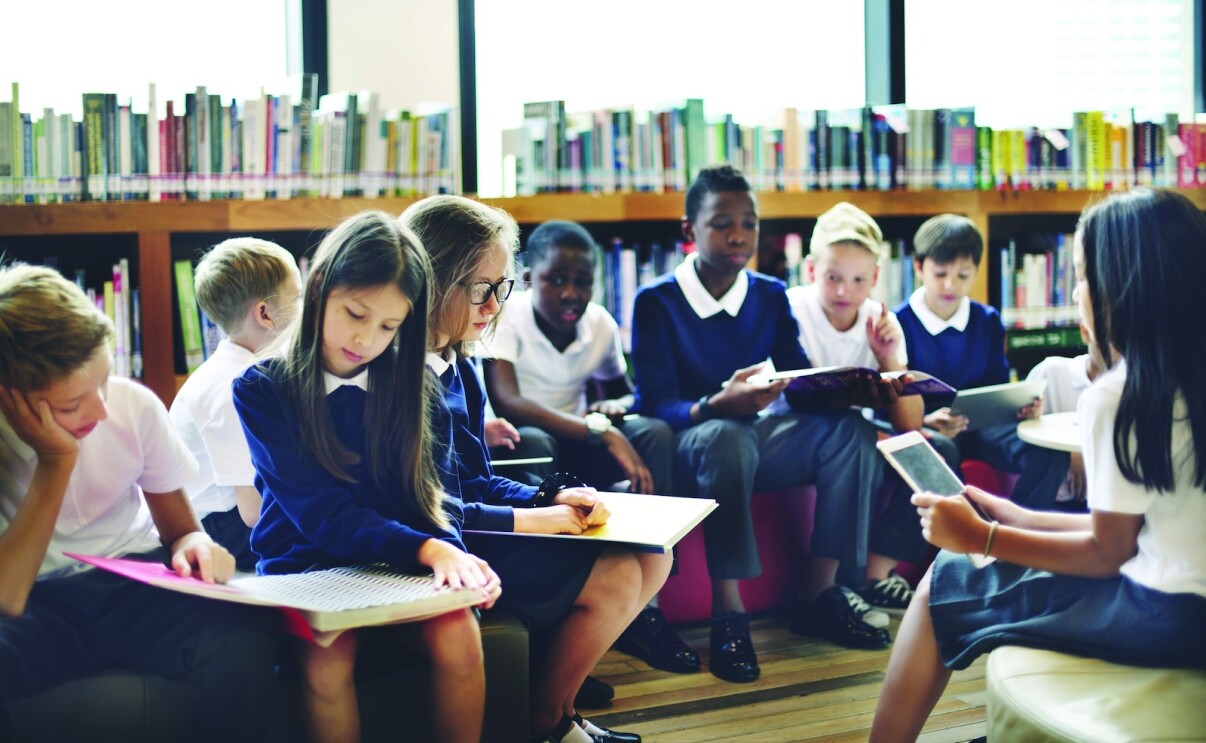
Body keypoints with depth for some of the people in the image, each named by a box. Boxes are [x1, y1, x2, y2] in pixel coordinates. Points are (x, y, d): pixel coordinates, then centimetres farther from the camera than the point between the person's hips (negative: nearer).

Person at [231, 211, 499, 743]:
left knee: (458, 632, -28)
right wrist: (427, 550, -26)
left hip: (393, 566, 3)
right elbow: (322, 514, -12)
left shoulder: (400, 384, 8)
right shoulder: (262, 390, -3)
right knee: (327, 657, -34)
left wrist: (450, 551, -18)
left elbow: (424, 492, 6)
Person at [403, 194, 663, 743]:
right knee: (615, 577, -18)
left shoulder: (458, 368, 11)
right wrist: (531, 519, -17)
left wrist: (553, 498, -2)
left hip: (472, 531, 10)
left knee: (652, 558, 7)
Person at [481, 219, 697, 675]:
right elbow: (505, 403, -31)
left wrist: (616, 408, -10)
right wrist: (599, 431, -40)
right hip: (516, 447, -5)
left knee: (654, 432, -20)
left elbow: (622, 392, 18)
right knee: (531, 442, -39)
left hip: (576, 444, 5)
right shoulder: (505, 317, -15)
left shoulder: (601, 324, 2)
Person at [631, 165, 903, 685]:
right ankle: (728, 616, -35)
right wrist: (719, 405, -40)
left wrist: (859, 392, -22)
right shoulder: (656, 302, -9)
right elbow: (654, 403, -19)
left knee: (849, 428, -18)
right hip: (685, 453, -5)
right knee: (725, 436, -39)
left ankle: (820, 594, -14)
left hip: (752, 440, 5)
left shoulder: (770, 297, 7)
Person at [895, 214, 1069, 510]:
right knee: (941, 450, -41)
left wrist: (1023, 406, -8)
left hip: (978, 425, 5)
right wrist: (925, 420, -28)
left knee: (1050, 453, -22)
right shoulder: (898, 323, -5)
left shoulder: (988, 322, 12)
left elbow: (997, 387, 15)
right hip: (921, 428, -4)